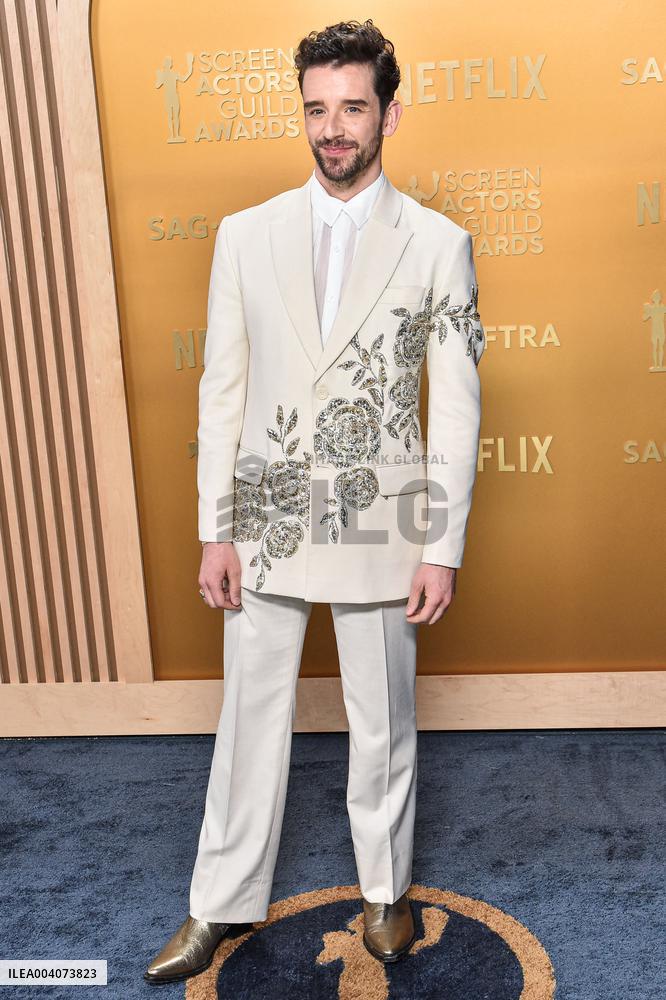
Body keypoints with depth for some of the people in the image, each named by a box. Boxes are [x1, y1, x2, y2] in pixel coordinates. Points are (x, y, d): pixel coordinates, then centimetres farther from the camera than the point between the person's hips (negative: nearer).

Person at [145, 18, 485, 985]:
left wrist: (444, 547, -6)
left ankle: (386, 889, 38)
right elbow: (222, 390, 2)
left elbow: (456, 406, -3)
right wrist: (214, 532, -1)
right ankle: (220, 904, 33)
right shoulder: (245, 234, 2)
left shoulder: (439, 243, -3)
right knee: (250, 720, 13)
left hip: (381, 530, -1)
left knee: (383, 726, 14)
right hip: (266, 524, 2)